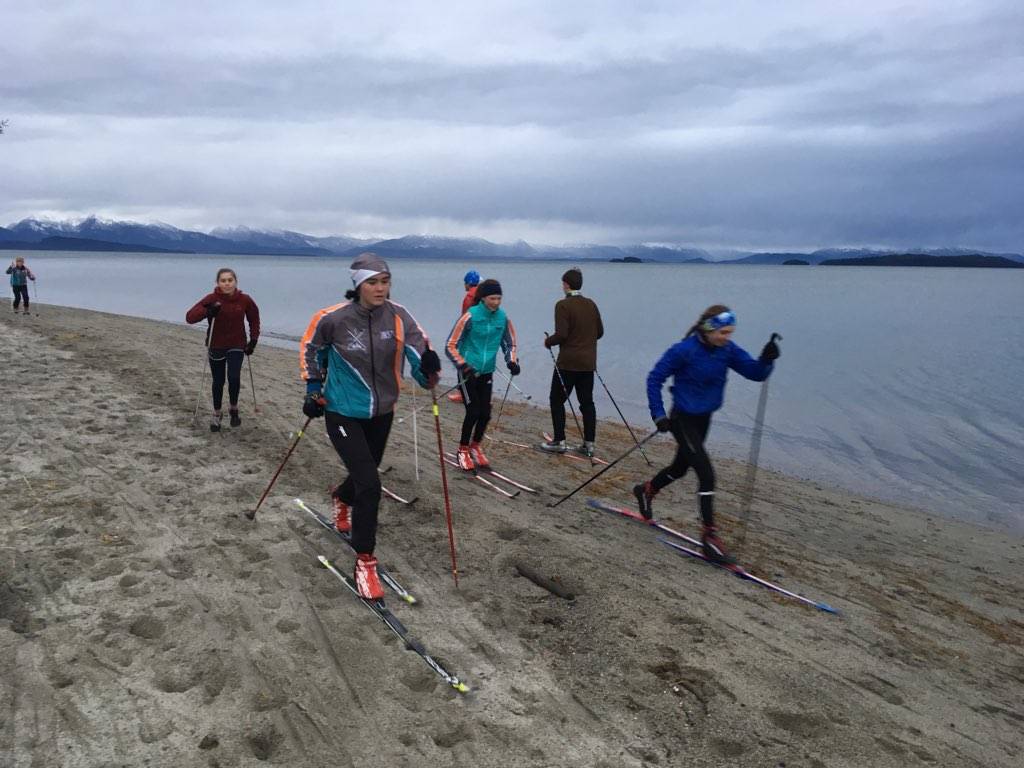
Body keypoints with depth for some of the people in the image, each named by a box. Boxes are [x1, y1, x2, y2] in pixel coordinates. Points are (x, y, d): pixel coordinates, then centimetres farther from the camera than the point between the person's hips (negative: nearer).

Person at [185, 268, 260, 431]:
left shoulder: (245, 300, -9)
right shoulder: (211, 299, -14)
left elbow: (254, 319, 9)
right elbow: (189, 317, -19)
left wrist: (253, 339, 2)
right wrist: (208, 311, -35)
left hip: (237, 346, 0)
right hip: (216, 347, 0)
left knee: (234, 378, -16)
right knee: (218, 382, 9)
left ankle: (233, 408, 12)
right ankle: (216, 414, 30)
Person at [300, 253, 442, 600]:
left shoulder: (398, 316, -14)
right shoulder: (333, 318, -18)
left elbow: (418, 351, -18)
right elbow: (310, 348, 2)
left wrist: (428, 368, -40)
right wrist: (313, 388, 1)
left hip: (381, 413, 4)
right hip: (343, 413, -4)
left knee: (364, 476, 23)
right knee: (369, 484, -15)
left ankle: (342, 498, 61)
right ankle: (365, 562, 2)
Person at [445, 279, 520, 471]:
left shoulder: (503, 318, -2)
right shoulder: (470, 317, -16)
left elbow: (510, 343, 12)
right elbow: (450, 346, -12)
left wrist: (512, 361, -6)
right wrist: (463, 365, -22)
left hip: (487, 372, 5)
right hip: (468, 372, -5)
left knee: (485, 413, 5)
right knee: (473, 411, -8)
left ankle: (475, 447, 28)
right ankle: (463, 451, 12)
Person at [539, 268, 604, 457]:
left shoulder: (563, 305, -12)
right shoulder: (591, 304, 7)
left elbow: (561, 334, -18)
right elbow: (599, 332, 12)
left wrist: (548, 342, 0)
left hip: (568, 362, -6)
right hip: (588, 362, 6)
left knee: (557, 400, 6)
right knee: (587, 402, 10)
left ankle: (559, 441, 7)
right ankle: (589, 443, 11)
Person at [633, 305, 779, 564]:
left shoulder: (727, 350, -5)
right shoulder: (684, 351, -21)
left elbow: (755, 373, -6)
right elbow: (655, 378, -14)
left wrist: (766, 360, -28)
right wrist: (658, 414, -17)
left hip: (704, 418, 7)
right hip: (683, 419, -7)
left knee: (681, 467, 24)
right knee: (707, 475, -13)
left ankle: (646, 490, 52)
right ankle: (710, 537, -4)